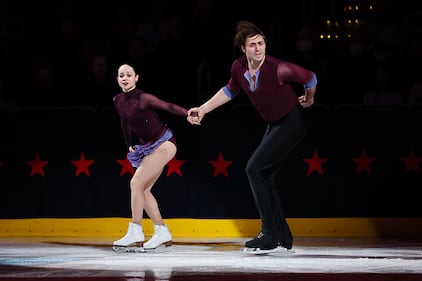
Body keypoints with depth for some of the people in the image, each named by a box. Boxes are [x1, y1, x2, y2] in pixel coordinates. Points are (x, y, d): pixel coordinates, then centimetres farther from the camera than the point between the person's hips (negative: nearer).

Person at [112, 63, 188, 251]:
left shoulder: (143, 98, -19)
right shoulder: (118, 101, 3)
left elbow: (168, 107, -30)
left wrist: (188, 114, -44)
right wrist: (130, 145, 19)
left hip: (163, 144, -8)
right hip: (147, 148, 8)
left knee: (137, 183, -15)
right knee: (143, 190, 6)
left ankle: (135, 233, -13)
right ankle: (162, 233, 12)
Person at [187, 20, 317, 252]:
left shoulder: (278, 69, -28)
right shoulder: (238, 68, -8)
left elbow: (310, 78, -10)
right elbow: (229, 91, 15)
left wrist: (308, 100, 9)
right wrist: (203, 109, 11)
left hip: (292, 123, -8)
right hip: (273, 125, 8)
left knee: (255, 168, -17)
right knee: (263, 176, 7)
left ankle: (270, 234, -15)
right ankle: (283, 238, 15)